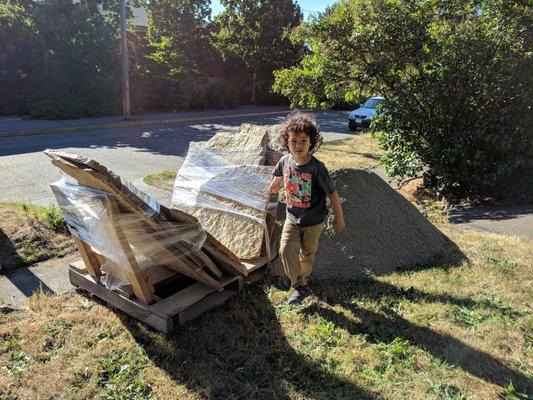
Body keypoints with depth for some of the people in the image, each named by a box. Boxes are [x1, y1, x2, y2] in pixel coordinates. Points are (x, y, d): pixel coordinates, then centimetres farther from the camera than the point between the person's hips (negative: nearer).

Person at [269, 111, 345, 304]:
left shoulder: (317, 168, -27)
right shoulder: (285, 161, -13)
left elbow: (332, 194, -16)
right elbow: (278, 175, 12)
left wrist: (339, 218, -6)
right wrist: (273, 186, 33)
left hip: (314, 221, -3)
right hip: (292, 217, 3)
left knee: (307, 253, 16)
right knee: (286, 250, -11)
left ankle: (300, 279, 42)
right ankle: (301, 287, 7)